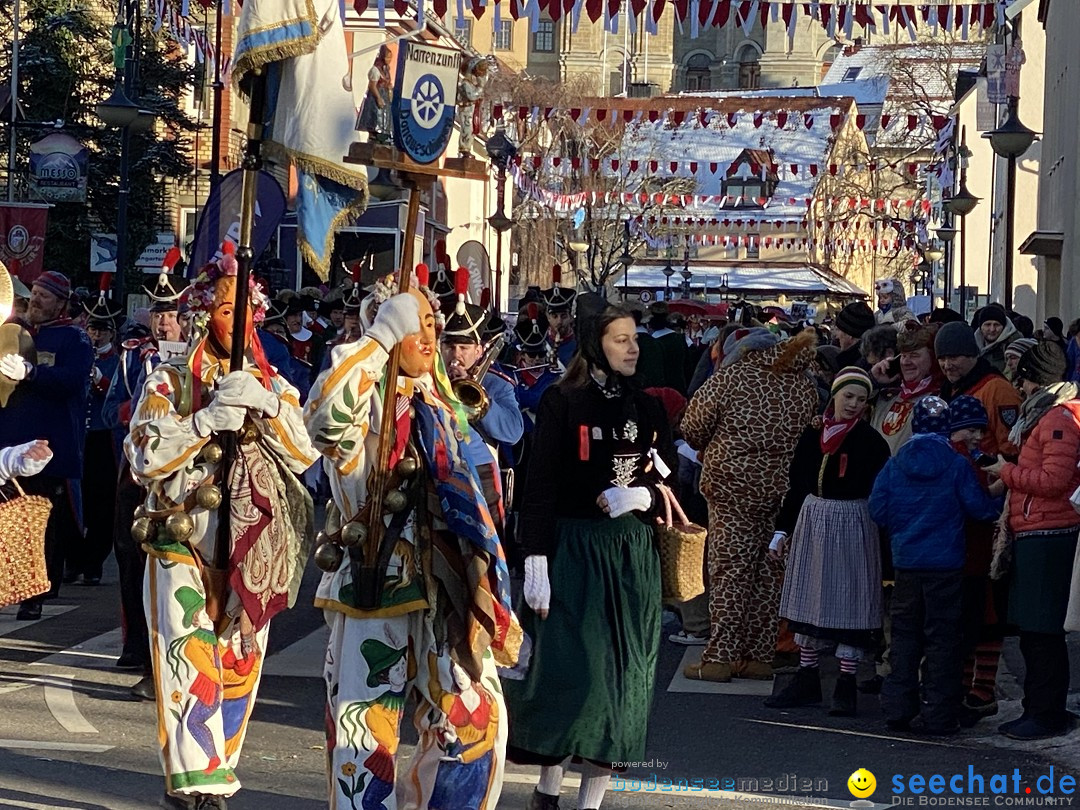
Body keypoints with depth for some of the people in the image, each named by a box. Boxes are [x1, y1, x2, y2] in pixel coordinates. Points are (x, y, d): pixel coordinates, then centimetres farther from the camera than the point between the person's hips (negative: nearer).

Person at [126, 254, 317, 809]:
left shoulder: (272, 385, 14)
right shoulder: (171, 380, 3)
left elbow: (306, 454, 0)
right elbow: (145, 457, -8)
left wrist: (266, 407, -14)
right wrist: (209, 419, -16)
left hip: (248, 548, 4)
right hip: (182, 541, -4)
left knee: (238, 664, 5)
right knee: (190, 657, -16)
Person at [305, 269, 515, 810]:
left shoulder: (440, 404, 15)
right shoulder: (365, 400, -7)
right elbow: (323, 419, -33)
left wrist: (480, 579, 21)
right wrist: (380, 340, -25)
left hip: (446, 587, 7)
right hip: (374, 584, -6)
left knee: (477, 720, 6)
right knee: (366, 727, 0)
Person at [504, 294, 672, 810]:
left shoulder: (646, 408, 8)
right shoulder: (562, 403, -5)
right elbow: (539, 486, -8)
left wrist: (641, 497, -11)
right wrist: (535, 561, -14)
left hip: (631, 552, 4)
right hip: (573, 548, -4)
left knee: (622, 671, 2)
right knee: (569, 667, -6)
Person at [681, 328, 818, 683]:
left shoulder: (731, 376, -7)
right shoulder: (804, 385, 6)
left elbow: (693, 427, -1)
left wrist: (706, 450, 18)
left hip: (733, 483, -5)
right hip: (781, 487, 5)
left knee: (729, 568, -2)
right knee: (766, 572, 10)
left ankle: (720, 657, -2)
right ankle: (759, 656, 15)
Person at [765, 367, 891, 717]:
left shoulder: (871, 441, -6)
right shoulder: (813, 435, 6)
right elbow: (796, 484, 12)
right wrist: (783, 530, 12)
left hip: (852, 524, -5)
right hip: (813, 519, 5)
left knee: (849, 600, -3)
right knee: (808, 597, 9)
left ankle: (846, 685, 3)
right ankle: (806, 679, 19)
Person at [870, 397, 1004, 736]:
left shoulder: (895, 464, 0)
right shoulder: (956, 465, -8)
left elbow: (878, 510, 1)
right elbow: (979, 508, -8)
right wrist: (998, 501, 13)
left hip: (906, 563, 3)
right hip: (946, 564, -3)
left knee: (904, 635, 12)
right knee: (942, 637, 3)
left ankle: (897, 709, 10)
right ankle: (938, 715, 2)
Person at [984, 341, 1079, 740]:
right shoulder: (1041, 413, 20)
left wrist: (1007, 472, -9)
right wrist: (1008, 475, 13)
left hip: (1048, 534, -10)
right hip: (1031, 532, 10)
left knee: (1043, 629, -7)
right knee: (1031, 627, 12)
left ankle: (1048, 714, -3)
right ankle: (1038, 709, 18)